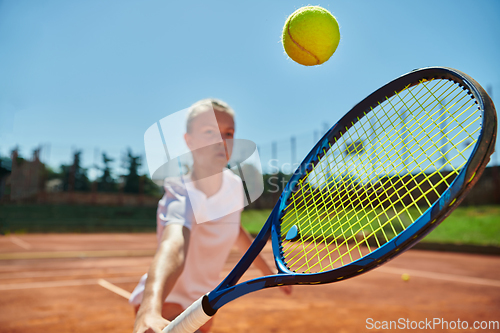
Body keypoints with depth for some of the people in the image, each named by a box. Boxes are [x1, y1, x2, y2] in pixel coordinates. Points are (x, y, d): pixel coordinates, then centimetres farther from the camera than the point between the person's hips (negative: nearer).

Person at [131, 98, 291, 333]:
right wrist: (150, 311, -68)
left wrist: (268, 272, 17)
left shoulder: (234, 185, -9)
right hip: (165, 306, -6)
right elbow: (172, 247, -50)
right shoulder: (182, 196, -30)